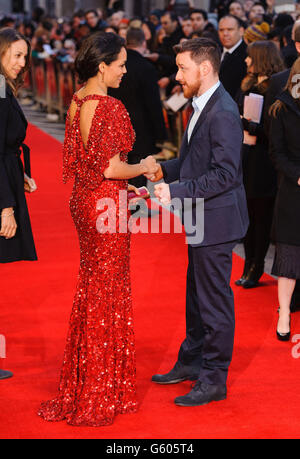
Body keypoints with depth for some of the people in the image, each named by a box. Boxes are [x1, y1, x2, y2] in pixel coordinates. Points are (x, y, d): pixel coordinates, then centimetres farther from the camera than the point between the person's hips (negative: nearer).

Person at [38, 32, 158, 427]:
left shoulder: (77, 101, 6)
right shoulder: (110, 107, -21)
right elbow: (111, 167, -23)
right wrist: (143, 168, -4)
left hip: (83, 199, 9)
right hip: (106, 205, -9)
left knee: (90, 287, 20)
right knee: (107, 292, 3)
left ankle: (82, 380, 33)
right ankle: (100, 394, 14)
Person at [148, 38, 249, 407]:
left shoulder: (223, 113, -22)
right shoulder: (202, 106, 10)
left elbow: (225, 174, -26)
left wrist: (176, 192, -26)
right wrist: (166, 170, 5)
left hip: (216, 220, -10)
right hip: (202, 221, 10)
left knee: (214, 301, 0)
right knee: (197, 295, 21)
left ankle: (214, 380, 11)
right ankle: (192, 362, 35)